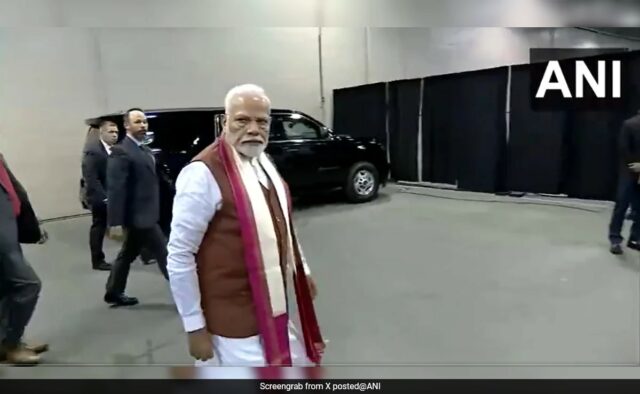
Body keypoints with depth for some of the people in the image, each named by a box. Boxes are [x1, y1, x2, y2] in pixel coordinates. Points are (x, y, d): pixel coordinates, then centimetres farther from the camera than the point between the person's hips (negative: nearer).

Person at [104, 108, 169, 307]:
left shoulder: (144, 149, 13)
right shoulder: (121, 151, -16)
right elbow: (115, 189, -21)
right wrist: (115, 222, -23)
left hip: (143, 213, 9)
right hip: (139, 215, -9)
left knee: (128, 254, 19)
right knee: (164, 254, -2)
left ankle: (114, 293, 32)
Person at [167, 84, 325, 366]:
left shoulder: (263, 162, 4)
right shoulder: (204, 173, -23)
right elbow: (179, 256, -19)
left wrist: (302, 271, 20)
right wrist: (195, 326, -15)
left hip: (275, 305, 9)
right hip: (235, 318, -8)